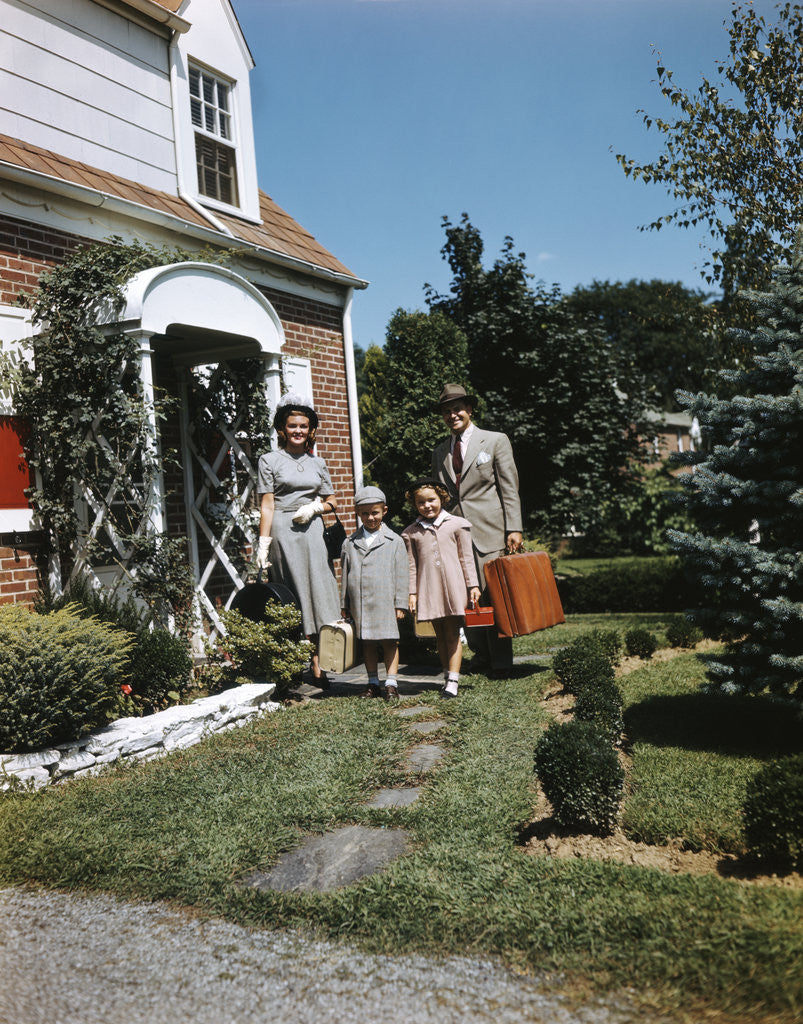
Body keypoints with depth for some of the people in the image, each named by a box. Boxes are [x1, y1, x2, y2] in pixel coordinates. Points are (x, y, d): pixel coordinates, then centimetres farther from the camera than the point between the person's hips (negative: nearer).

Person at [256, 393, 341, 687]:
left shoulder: (317, 462, 16)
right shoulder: (270, 461, 4)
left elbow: (331, 502, 18)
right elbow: (267, 505, -1)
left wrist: (313, 508, -3)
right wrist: (263, 543, -7)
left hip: (313, 532, 4)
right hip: (284, 533, -4)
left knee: (319, 594, -4)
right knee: (294, 597, -3)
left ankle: (318, 666, -3)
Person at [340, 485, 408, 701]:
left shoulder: (394, 541, 3)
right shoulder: (350, 543, 10)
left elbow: (401, 574, 2)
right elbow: (345, 575, 14)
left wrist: (400, 603, -2)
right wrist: (344, 606, 12)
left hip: (385, 602, -3)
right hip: (360, 603, 3)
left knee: (389, 641, -1)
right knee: (367, 642, 9)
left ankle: (391, 683, 6)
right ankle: (373, 683, 18)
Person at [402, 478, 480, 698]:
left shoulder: (456, 524, 3)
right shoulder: (411, 532, 6)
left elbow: (466, 558, 6)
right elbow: (412, 565, 9)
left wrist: (473, 585, 4)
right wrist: (412, 593, 5)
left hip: (453, 586, -2)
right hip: (428, 588, 2)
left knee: (452, 634, -1)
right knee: (440, 636, 9)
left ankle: (453, 680, -1)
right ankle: (447, 675, 18)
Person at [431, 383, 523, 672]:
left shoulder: (496, 441, 5)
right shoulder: (440, 452, 17)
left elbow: (510, 488, 1)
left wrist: (514, 529, -8)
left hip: (489, 531, -4)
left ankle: (501, 662, 4)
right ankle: (482, 656, 17)